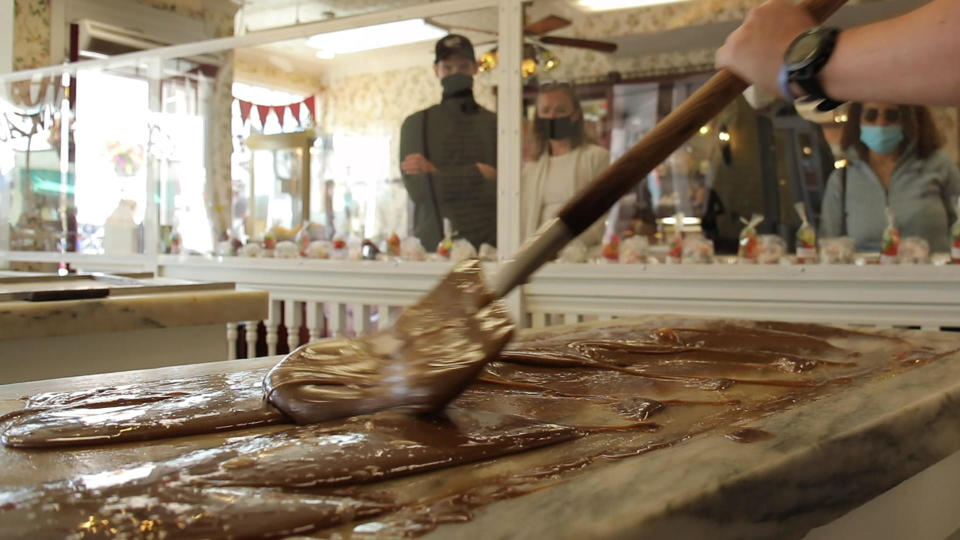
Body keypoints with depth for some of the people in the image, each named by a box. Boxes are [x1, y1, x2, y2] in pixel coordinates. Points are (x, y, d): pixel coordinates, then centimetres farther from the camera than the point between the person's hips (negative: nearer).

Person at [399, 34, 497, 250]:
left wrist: (437, 174, -6)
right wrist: (477, 174, -4)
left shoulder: (494, 124, 6)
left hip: (488, 243, 0)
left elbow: (503, 187, -6)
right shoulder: (416, 124, 8)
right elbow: (417, 187, -4)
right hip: (433, 244, 0)